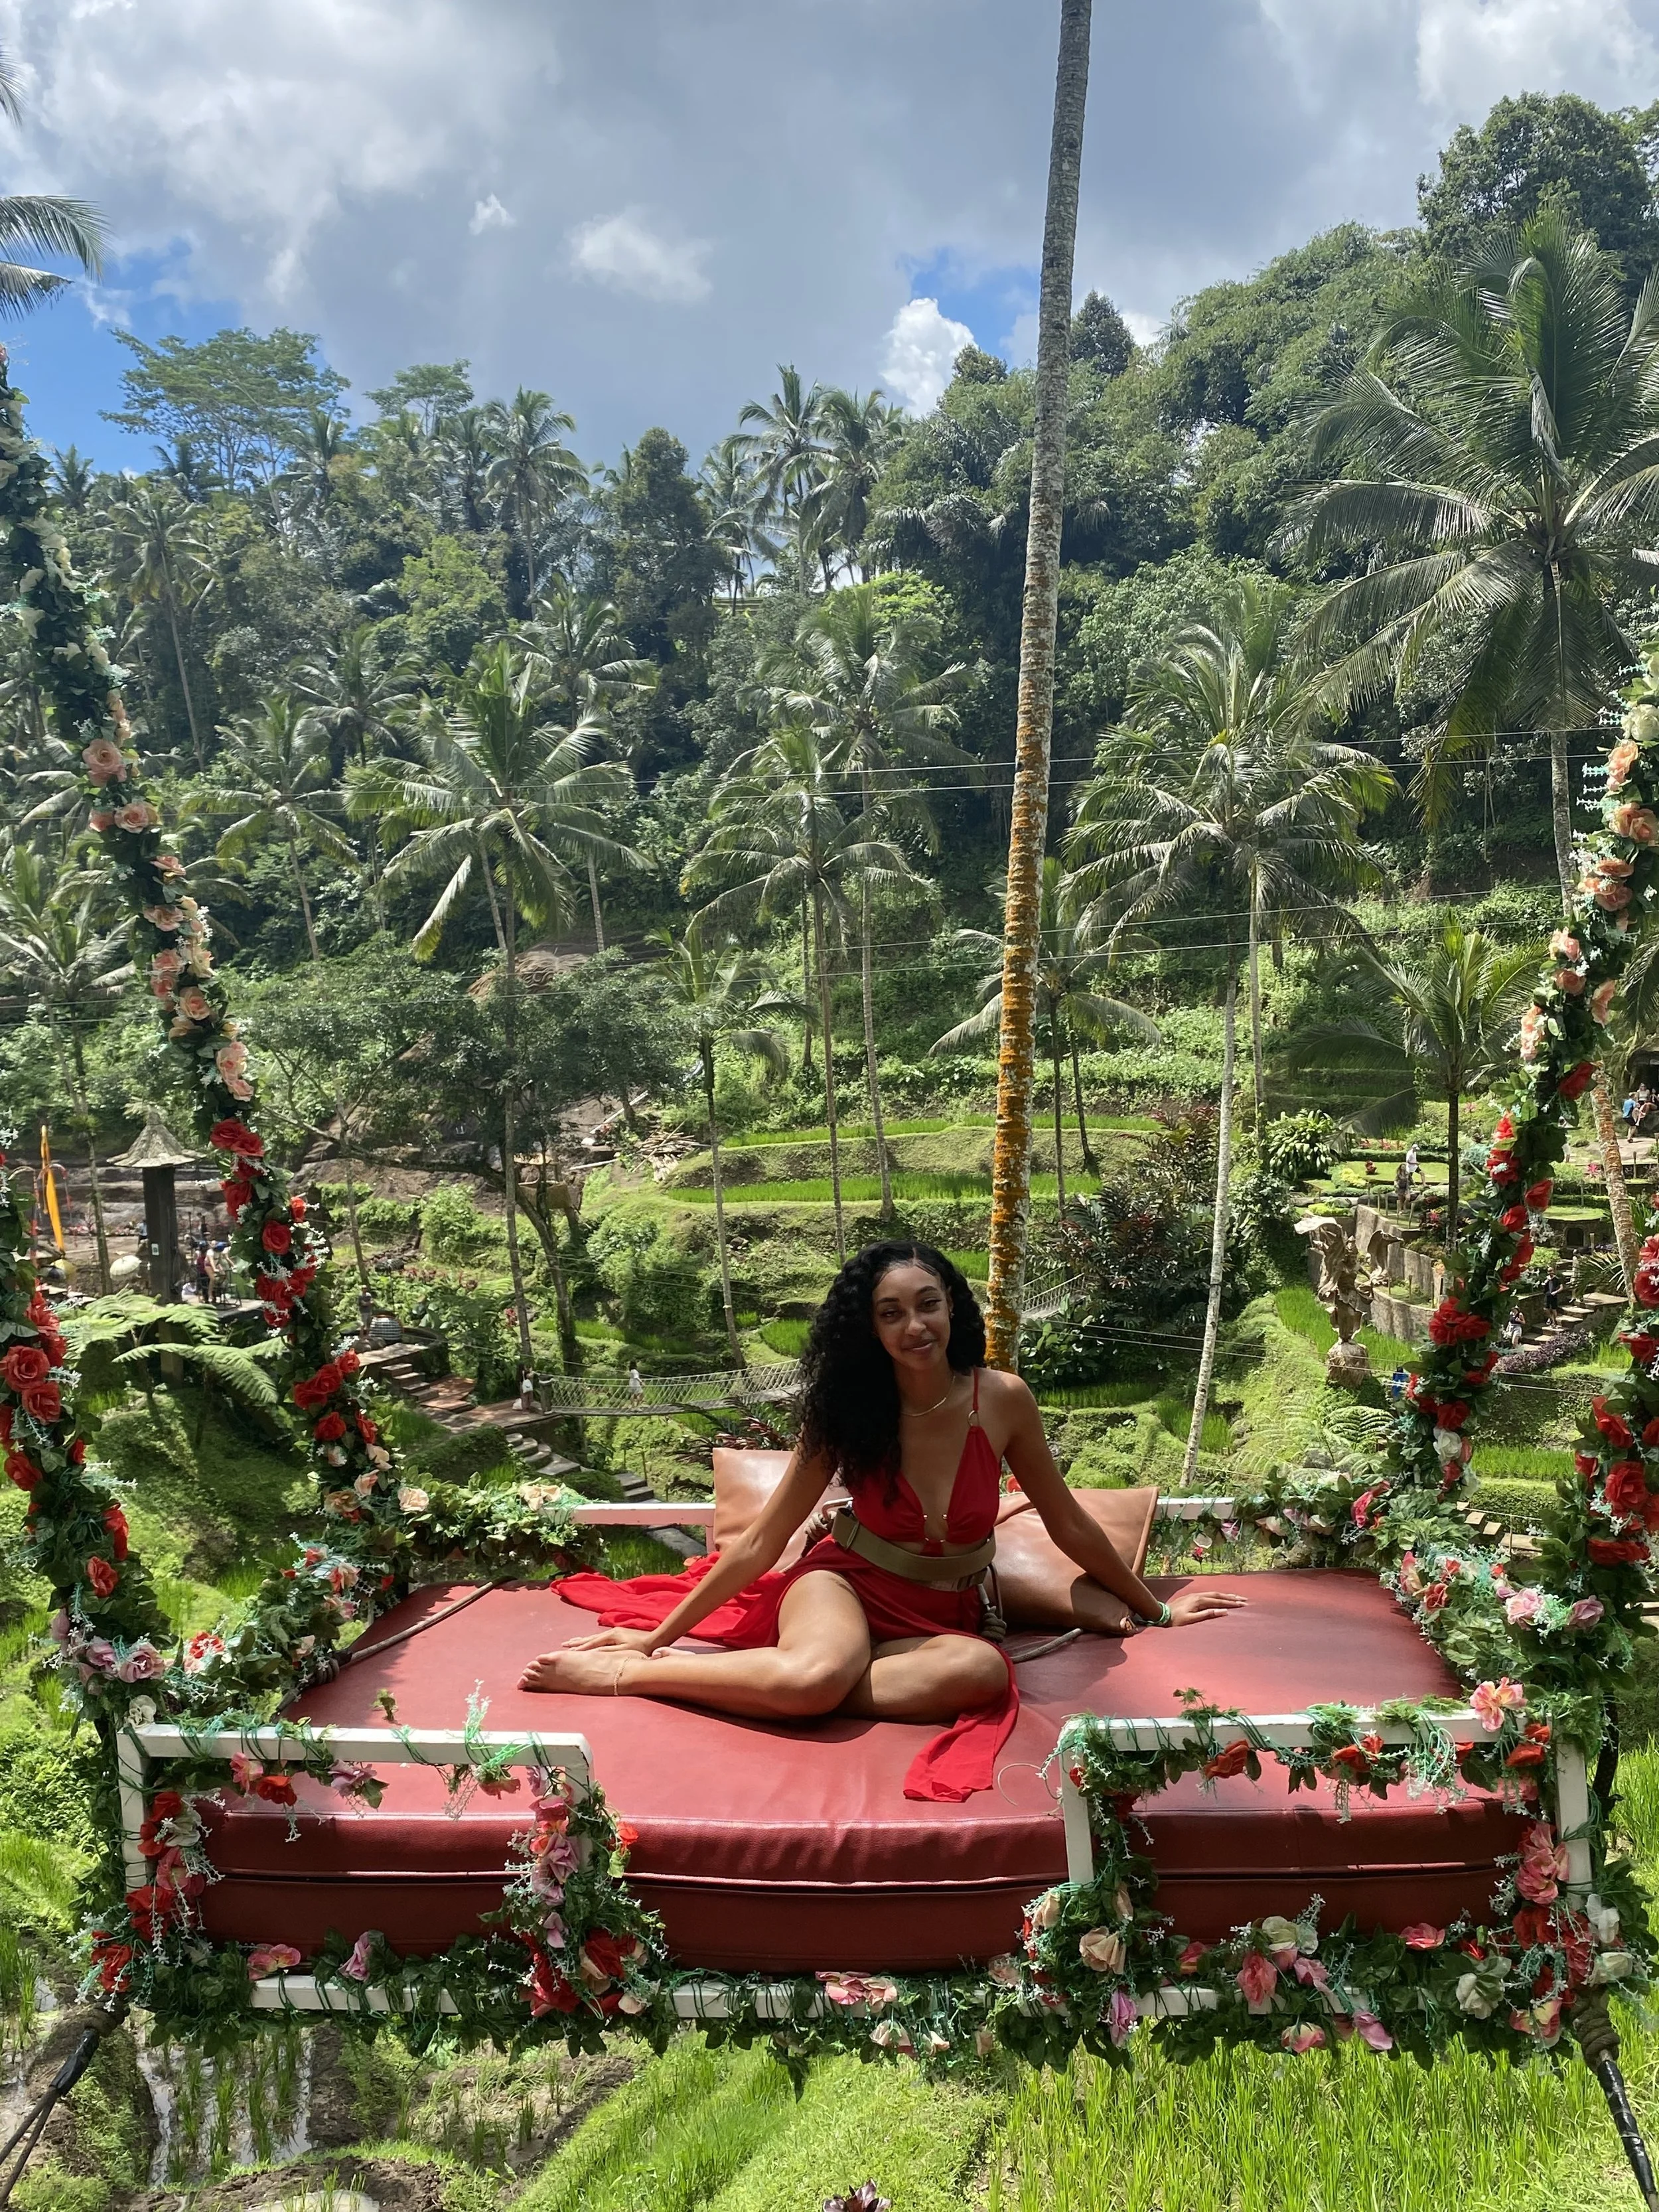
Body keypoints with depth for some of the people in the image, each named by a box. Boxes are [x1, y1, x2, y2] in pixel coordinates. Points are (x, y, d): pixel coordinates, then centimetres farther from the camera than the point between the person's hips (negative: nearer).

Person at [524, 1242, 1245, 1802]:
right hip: (849, 1584, -2)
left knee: (981, 1670, -36)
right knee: (817, 1673, -39)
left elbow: (1068, 1525, 4)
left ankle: (763, 1684, -24)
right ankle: (623, 1672, -18)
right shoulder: (845, 1412, -10)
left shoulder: (1001, 1400, -10)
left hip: (945, 1613, 2)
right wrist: (657, 1636, -4)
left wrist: (1153, 1609, 13)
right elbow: (761, 1543, -5)